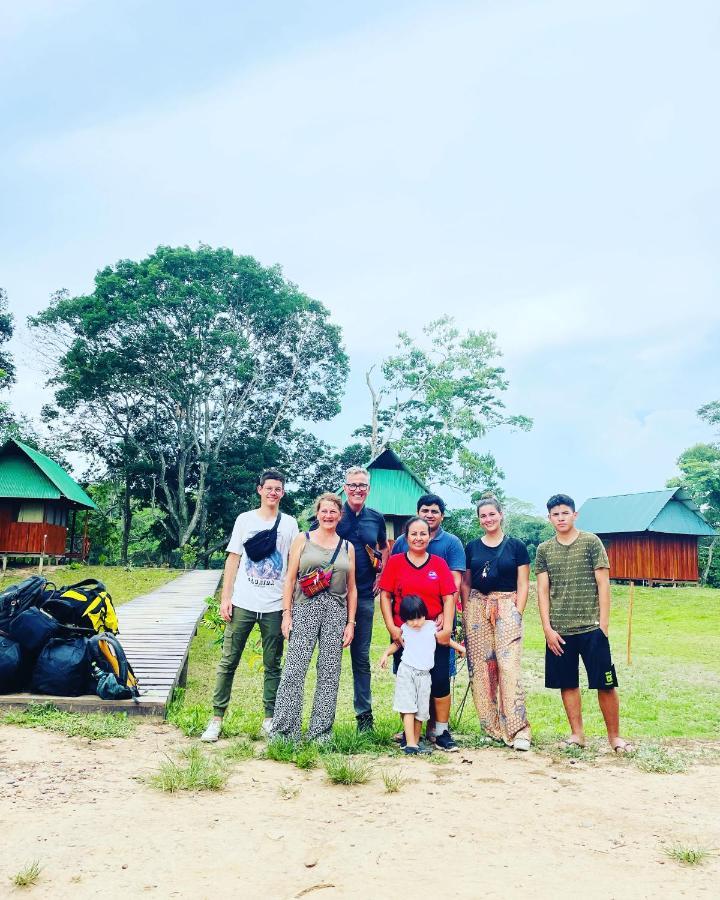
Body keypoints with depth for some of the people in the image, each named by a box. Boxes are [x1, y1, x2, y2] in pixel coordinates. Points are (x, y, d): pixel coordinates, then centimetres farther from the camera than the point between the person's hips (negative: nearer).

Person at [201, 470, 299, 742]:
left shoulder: (289, 524, 6)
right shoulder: (245, 519, 6)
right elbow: (233, 560, 6)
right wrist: (225, 598, -1)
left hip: (275, 606, 0)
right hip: (243, 604, 0)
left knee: (272, 665, 8)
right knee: (228, 661, 2)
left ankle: (269, 719, 18)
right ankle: (217, 718, 10)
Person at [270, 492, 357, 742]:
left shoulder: (347, 547, 13)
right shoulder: (303, 540, 6)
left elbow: (352, 588, 13)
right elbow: (290, 579, 3)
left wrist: (351, 622, 6)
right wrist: (286, 614, -4)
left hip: (336, 612, 3)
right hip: (305, 609, -2)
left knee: (330, 672, 4)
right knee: (294, 669, -7)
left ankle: (320, 732, 13)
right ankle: (283, 729, 1)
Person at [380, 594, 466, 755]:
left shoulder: (432, 627, 3)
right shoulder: (404, 629, 3)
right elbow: (397, 643, 18)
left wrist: (459, 647, 21)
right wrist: (386, 653, 3)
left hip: (424, 675, 2)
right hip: (406, 672, -2)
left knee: (421, 711, 6)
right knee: (408, 709, -10)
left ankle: (416, 742, 18)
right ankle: (410, 744, -12)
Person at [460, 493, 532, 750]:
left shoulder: (516, 546, 4)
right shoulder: (472, 547, 11)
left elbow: (523, 584, 3)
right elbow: (465, 583, 13)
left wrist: (517, 613, -5)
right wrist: (466, 613, 4)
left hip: (507, 607, -3)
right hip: (477, 608, 3)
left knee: (509, 666, -12)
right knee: (480, 669, 2)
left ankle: (518, 731, -8)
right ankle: (491, 728, 13)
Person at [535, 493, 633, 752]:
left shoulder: (591, 542, 0)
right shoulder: (544, 550, 7)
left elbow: (603, 584, -2)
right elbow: (542, 590, 5)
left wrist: (603, 623, -7)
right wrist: (547, 628, -2)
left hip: (591, 627, -3)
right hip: (558, 630, 3)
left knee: (605, 684, 0)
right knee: (567, 684, 9)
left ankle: (614, 736, 15)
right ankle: (577, 734, 21)